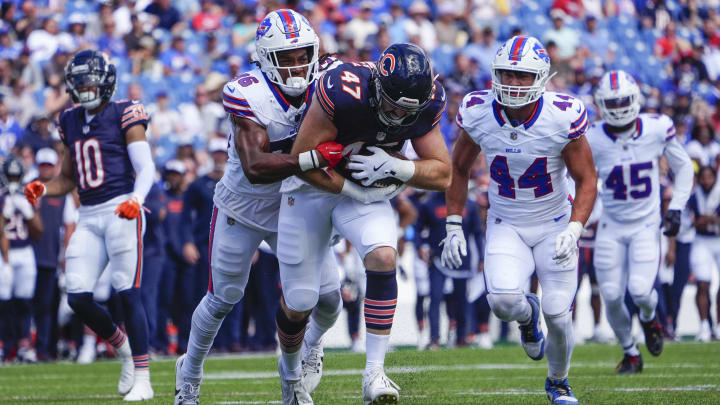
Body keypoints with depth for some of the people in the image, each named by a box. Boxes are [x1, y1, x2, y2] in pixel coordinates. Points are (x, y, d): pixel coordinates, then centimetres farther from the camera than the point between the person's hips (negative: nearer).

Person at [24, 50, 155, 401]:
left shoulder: (124, 115, -3)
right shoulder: (71, 123, 16)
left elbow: (146, 168, -8)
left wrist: (136, 199, -27)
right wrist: (42, 189, 3)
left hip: (121, 211, -6)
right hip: (88, 217, 6)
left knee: (128, 293, -10)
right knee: (78, 298, -2)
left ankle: (142, 378, -6)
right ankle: (124, 349, 22)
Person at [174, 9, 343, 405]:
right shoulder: (249, 95, -29)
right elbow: (255, 168, -38)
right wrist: (313, 158, -49)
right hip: (241, 209, -3)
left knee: (327, 297, -3)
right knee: (222, 298, 9)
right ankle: (189, 372, 35)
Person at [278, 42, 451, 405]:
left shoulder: (427, 102, -18)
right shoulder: (342, 92, -34)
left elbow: (442, 175, -10)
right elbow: (303, 161, -25)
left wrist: (394, 167, -27)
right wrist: (357, 193, -19)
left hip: (366, 191, 3)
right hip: (312, 185, -3)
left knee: (383, 257, -27)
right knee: (299, 302, 1)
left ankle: (374, 374, -22)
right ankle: (291, 369, 35)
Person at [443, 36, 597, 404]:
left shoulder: (563, 118, -21)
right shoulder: (478, 114, -15)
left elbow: (587, 180, -10)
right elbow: (459, 168, 3)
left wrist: (574, 231, -25)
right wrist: (453, 227, 0)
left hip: (555, 225, -1)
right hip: (506, 225, 1)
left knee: (558, 315, -5)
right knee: (503, 300, -24)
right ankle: (527, 315, 16)